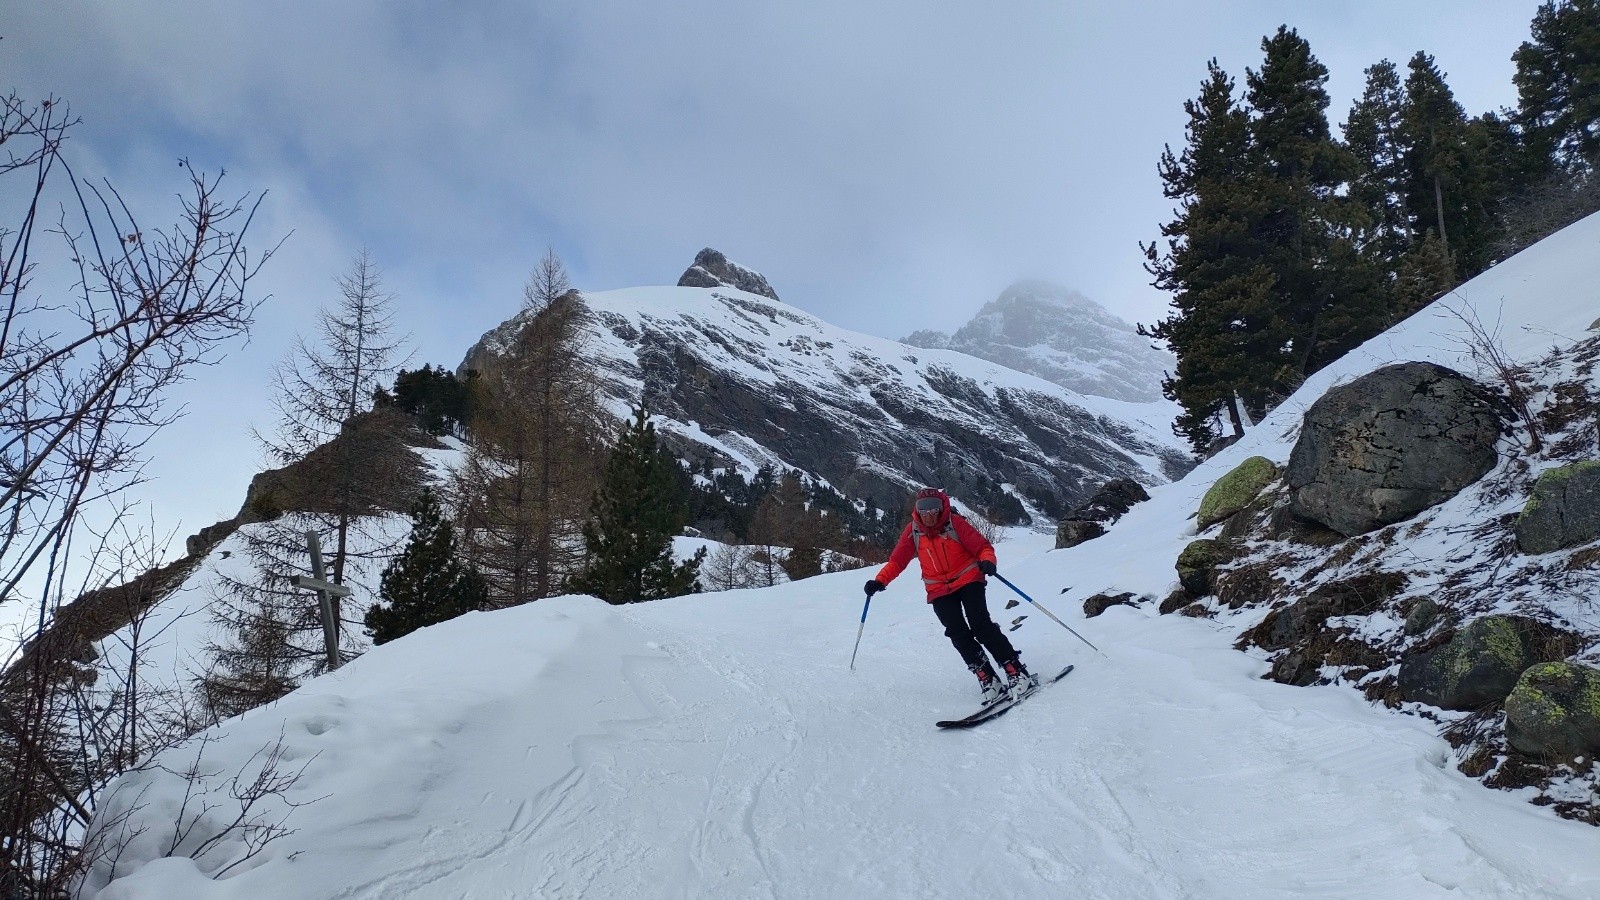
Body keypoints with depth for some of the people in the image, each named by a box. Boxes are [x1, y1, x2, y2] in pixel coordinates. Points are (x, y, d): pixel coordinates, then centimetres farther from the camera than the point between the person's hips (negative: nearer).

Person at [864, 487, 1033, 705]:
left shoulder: (954, 523, -11)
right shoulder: (913, 531, -2)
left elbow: (982, 546, -8)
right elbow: (897, 561, 3)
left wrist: (987, 561, -30)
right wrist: (880, 580, -11)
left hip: (968, 580, -3)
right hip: (939, 592, 3)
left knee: (980, 626, -18)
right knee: (958, 634, -14)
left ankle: (1016, 672, -12)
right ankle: (988, 680, -12)